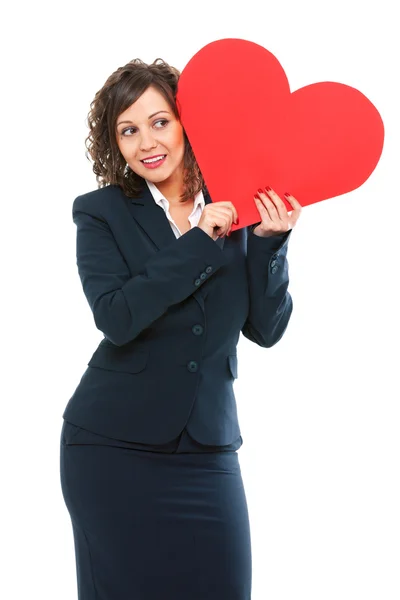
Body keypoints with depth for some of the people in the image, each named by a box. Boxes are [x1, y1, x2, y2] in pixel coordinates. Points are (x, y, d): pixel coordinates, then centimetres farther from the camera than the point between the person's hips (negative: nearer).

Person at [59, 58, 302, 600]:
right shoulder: (101, 213, -4)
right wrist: (200, 242, -20)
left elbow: (265, 328, 0)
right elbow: (116, 319, -19)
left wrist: (269, 242, -14)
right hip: (114, 450, -2)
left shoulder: (237, 209, 2)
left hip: (207, 449, 2)